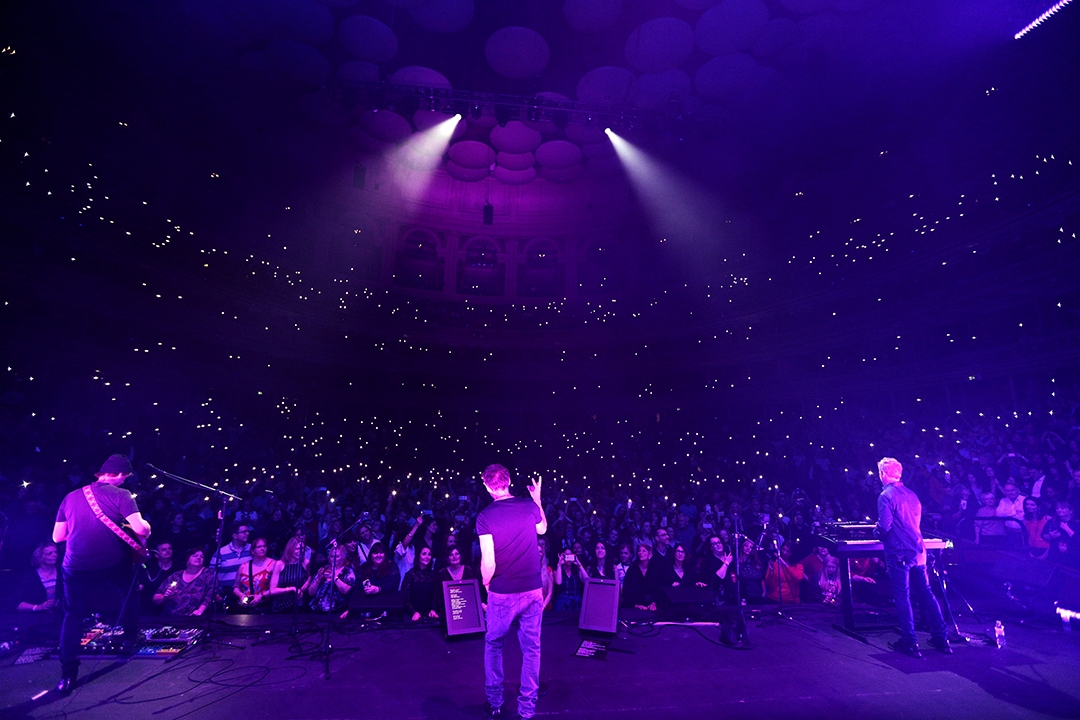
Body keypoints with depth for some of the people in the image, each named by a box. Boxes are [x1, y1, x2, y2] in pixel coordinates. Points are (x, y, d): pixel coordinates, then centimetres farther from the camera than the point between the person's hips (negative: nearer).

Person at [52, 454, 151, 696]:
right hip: (114, 565, -3)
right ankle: (131, 637, 37)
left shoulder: (70, 497, 9)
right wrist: (147, 527, 5)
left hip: (76, 567, 3)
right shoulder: (120, 494, -8)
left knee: (72, 618, 17)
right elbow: (140, 529, -17)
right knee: (130, 597, 26)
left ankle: (67, 675, 10)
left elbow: (57, 537, 15)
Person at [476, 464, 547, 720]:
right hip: (533, 590, 2)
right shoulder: (529, 506, -4)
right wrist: (538, 500, 25)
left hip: (502, 593, -2)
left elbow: (489, 562, -17)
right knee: (531, 648, 15)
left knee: (493, 645, 22)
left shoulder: (485, 516, -14)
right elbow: (543, 529, 19)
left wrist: (486, 584, 2)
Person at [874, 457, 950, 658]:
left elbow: (885, 526, -20)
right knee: (926, 594, 15)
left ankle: (910, 643, 7)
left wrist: (877, 531, 0)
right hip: (918, 551, 7)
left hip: (898, 553, -7)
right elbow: (916, 521, 19)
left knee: (902, 597, 2)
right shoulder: (911, 494, 9)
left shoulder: (886, 495, -14)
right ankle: (941, 638, 21)